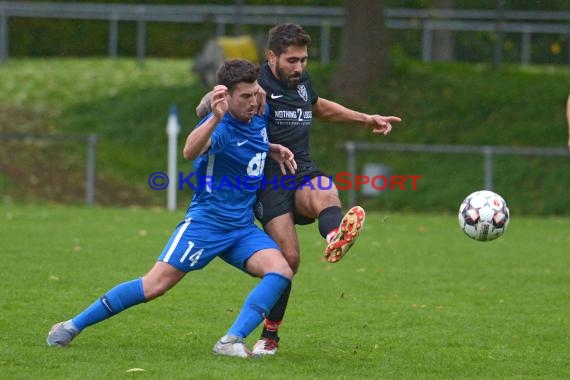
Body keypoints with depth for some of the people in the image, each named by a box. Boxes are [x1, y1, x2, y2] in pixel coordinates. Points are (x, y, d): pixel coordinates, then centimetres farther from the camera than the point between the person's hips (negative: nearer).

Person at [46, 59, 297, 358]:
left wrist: (274, 150, 13)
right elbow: (190, 152, -41)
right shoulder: (220, 125, -17)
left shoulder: (259, 122, 7)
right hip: (205, 221, -7)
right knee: (154, 285, -11)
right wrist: (215, 119, -57)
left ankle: (231, 342, -23)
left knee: (281, 271, -18)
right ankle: (73, 326, 2)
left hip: (242, 227, 7)